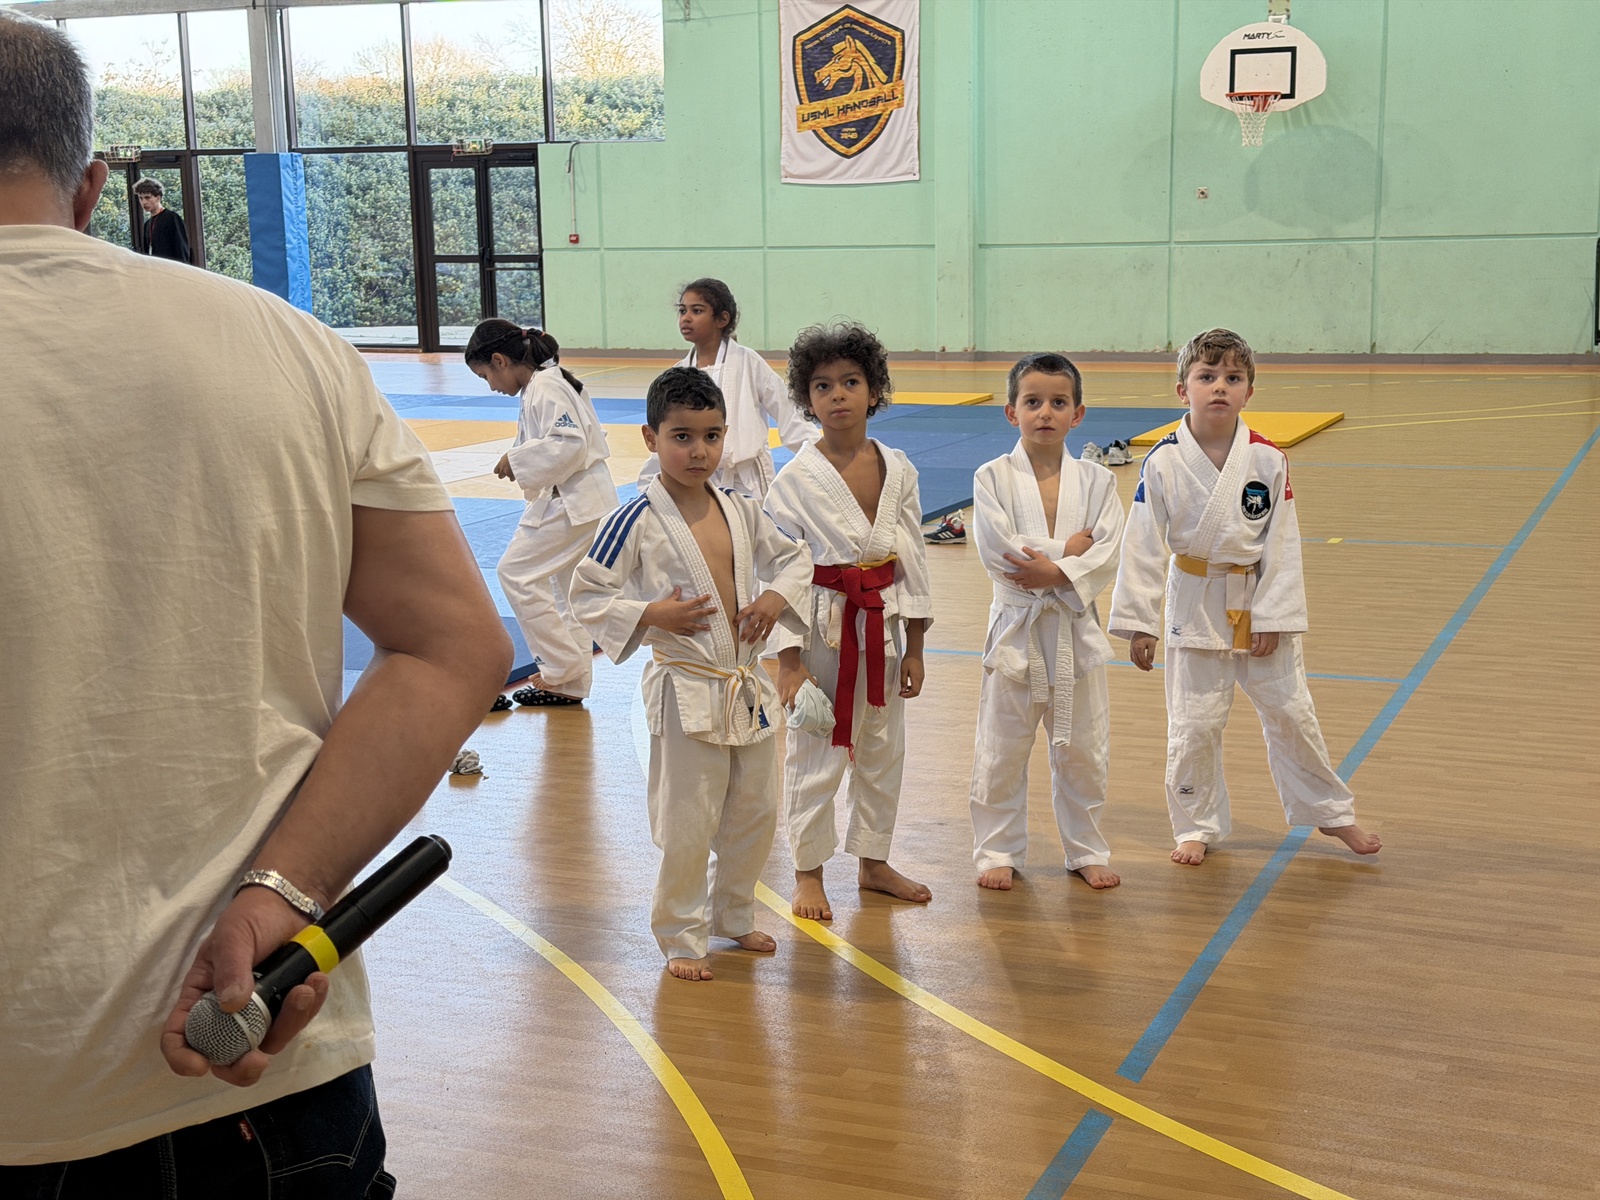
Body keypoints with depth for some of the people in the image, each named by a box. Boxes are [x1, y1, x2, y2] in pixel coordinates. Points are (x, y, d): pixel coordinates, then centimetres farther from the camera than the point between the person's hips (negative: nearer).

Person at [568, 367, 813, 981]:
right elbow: (586, 595, -9)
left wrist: (778, 595, -1)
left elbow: (794, 556, 18)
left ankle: (732, 914, 37)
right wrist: (648, 615, -20)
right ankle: (683, 936, 19)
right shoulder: (636, 521, -12)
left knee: (754, 814, 16)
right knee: (688, 823, 0)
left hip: (747, 685, 6)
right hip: (686, 692, -6)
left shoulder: (740, 510, 4)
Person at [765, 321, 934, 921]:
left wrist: (914, 647, 5)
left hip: (883, 625, 4)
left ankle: (873, 861, 32)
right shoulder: (795, 481, -11)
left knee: (883, 752, 15)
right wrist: (789, 660, -13)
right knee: (815, 756, 4)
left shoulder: (898, 470, 0)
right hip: (823, 628, -4)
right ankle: (808, 871, 21)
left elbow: (912, 559, 5)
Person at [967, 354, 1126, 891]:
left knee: (1083, 751, 11)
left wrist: (1056, 571, -21)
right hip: (1016, 628, -2)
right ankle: (998, 851, 22)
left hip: (1076, 629, 2)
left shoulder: (1096, 481, 1)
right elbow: (999, 551, -17)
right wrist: (1069, 548, -14)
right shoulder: (992, 478, -5)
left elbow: (1107, 557, -8)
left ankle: (1086, 851, 27)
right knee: (1002, 752, 7)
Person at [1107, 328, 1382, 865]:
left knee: (1290, 712, 12)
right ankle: (1195, 826, 23)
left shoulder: (1268, 460, -9)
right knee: (1193, 725, 4)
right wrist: (1137, 621, -9)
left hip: (1258, 604, 1)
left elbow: (1283, 544, -5)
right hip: (1196, 604, -1)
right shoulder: (1163, 463, -12)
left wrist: (1273, 616, -8)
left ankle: (1330, 812, 31)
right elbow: (1143, 546, -9)